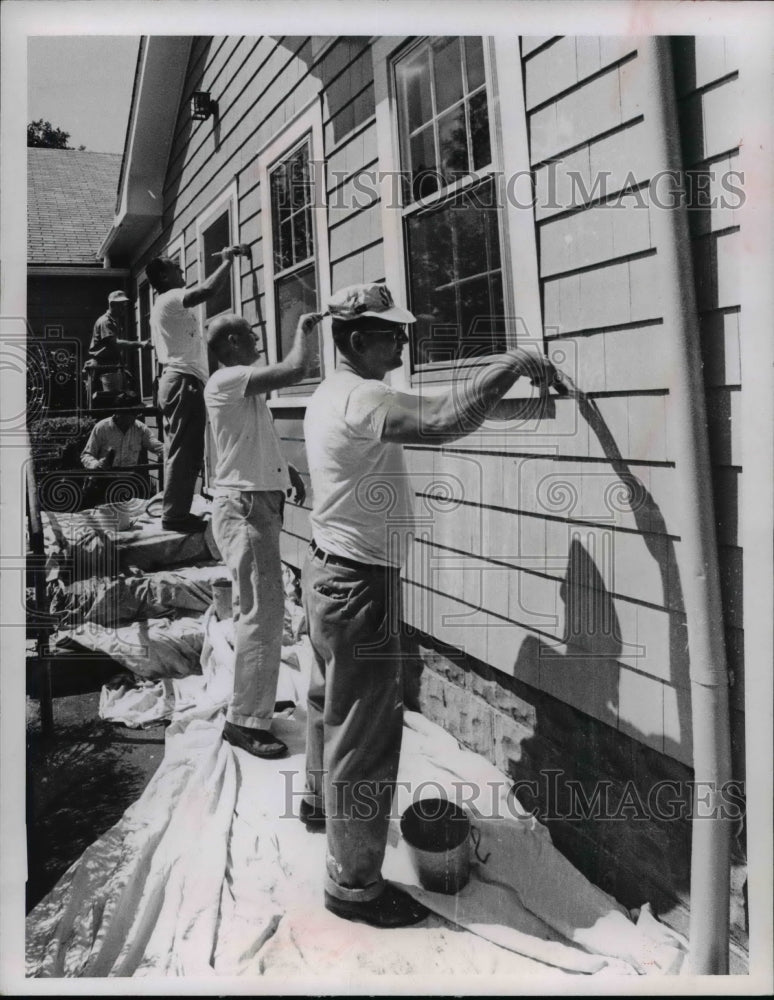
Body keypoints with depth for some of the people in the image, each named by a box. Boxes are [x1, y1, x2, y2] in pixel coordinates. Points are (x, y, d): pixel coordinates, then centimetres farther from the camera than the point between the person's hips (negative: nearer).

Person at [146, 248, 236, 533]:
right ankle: (175, 515, -10)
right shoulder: (170, 299, -9)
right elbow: (206, 290, -24)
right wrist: (227, 261, -13)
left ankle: (174, 512, 16)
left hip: (174, 380, 11)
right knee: (186, 452, -11)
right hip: (184, 381, -11)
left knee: (179, 452, 12)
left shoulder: (165, 305, 24)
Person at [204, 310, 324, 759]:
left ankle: (254, 698, 32)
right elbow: (294, 370, -25)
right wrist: (305, 332, -8)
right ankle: (246, 721, 0)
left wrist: (289, 470, 12)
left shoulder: (245, 386, 17)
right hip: (244, 506, -10)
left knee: (263, 607, 18)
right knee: (264, 610, -9)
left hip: (260, 504, 10)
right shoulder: (226, 380, -15)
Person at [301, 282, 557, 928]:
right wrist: (511, 365, -24)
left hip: (328, 571, 11)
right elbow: (447, 420, -35)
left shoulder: (329, 396, 9)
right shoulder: (360, 400, -23)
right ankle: (354, 884, 14)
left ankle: (321, 800, 52)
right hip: (360, 584, -11)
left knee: (331, 700, 29)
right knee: (366, 733, 0)